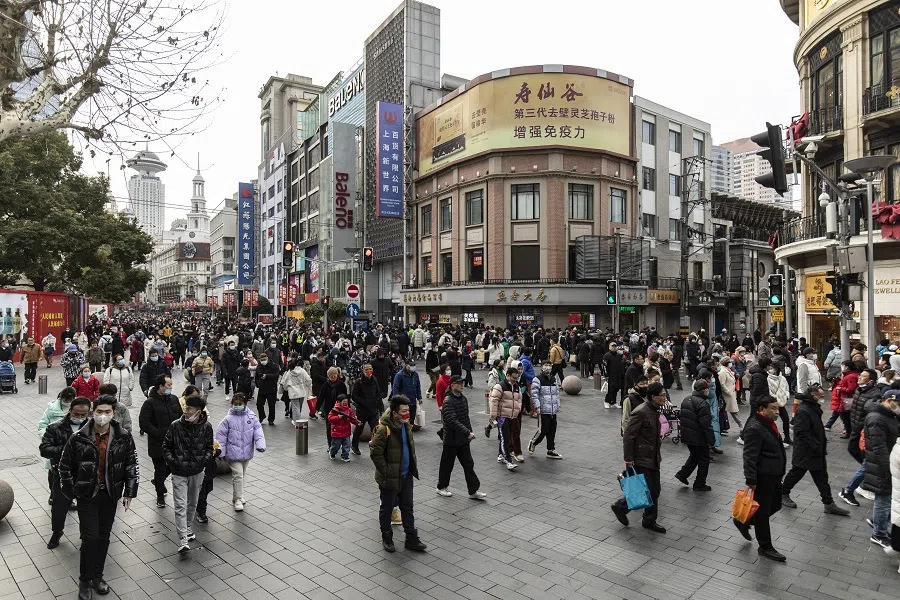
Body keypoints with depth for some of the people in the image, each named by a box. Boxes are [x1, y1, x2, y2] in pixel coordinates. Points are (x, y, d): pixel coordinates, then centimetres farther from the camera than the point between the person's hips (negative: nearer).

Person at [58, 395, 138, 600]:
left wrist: (129, 492, -1)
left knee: (104, 537, 12)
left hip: (110, 495, 2)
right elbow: (65, 466, 1)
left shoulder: (123, 438, -7)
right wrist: (71, 491, 0)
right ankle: (85, 581, 15)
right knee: (90, 537, -4)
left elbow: (132, 465, 0)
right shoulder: (79, 438, -11)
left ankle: (97, 576, 30)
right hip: (87, 495, -2)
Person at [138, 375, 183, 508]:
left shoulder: (174, 399, 5)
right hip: (158, 444, -5)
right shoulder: (150, 403, -13)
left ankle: (159, 482, 44)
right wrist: (159, 434, -21)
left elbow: (181, 416, 15)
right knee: (160, 469, 8)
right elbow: (144, 423, -17)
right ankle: (160, 495, 28)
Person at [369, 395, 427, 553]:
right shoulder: (384, 429, -24)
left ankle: (411, 539, 27)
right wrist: (386, 472, -19)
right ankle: (386, 538, 31)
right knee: (387, 508, 12)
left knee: (407, 507, 16)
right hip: (390, 479, -7)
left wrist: (413, 465, 14)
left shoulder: (406, 425, 2)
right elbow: (375, 453, -22)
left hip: (406, 475, 7)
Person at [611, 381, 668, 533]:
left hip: (653, 458, 9)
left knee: (654, 491, 12)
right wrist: (628, 459, -20)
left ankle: (650, 521, 24)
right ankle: (621, 506, 16)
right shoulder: (640, 412, -22)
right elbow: (628, 437, -21)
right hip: (641, 460, -9)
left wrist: (658, 455, 19)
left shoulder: (655, 410, 8)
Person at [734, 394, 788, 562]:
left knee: (775, 505, 20)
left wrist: (780, 472, 27)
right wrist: (751, 480, -24)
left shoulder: (769, 422, 7)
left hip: (774, 474, 10)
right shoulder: (754, 428, -24)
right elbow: (749, 457, -25)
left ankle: (743, 522, 35)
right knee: (763, 511, 5)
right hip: (762, 477, -10)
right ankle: (765, 547, 20)